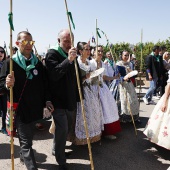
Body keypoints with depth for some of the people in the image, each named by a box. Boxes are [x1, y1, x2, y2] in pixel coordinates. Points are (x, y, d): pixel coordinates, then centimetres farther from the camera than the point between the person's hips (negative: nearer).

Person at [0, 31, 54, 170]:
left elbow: (44, 84, 13)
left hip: (34, 107, 6)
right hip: (19, 109, -5)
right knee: (26, 142, -3)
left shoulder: (38, 63, 6)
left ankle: (24, 156, 45)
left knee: (28, 137, 22)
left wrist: (47, 100, 4)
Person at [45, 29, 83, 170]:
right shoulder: (52, 53, -12)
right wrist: (69, 60, -32)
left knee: (68, 127, 19)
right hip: (59, 100, -7)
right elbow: (53, 74, -28)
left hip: (71, 99, 8)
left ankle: (57, 150, 41)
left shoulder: (72, 54, 10)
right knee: (62, 129, -6)